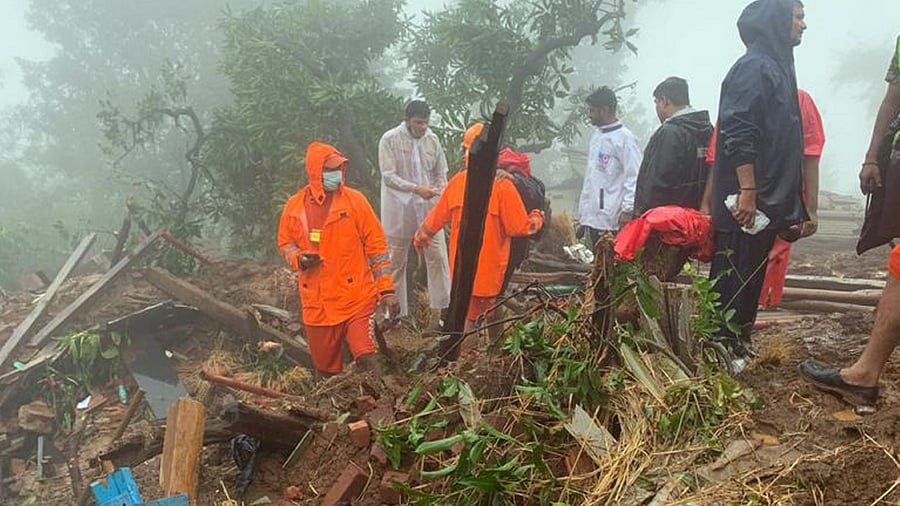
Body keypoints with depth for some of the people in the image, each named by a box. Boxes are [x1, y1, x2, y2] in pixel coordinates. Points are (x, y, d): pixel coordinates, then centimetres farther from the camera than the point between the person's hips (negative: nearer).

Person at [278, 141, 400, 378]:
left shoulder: (355, 200, -4)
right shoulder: (294, 206, 2)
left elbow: (376, 246, -2)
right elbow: (285, 243, 17)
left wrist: (387, 290, -6)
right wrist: (298, 258, -7)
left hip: (356, 298, -2)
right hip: (317, 303, 3)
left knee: (366, 358, -11)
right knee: (325, 367, 13)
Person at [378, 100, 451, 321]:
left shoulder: (432, 139, 3)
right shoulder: (390, 139, -9)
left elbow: (441, 173, 11)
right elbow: (388, 176, -15)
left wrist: (439, 190, -10)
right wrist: (416, 189, -24)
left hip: (428, 207, 3)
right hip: (399, 209, -3)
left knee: (438, 256, 0)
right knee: (396, 261, 8)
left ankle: (444, 306, 9)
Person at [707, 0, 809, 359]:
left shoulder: (778, 68, 20)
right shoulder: (754, 66, -10)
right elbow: (738, 133, -20)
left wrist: (790, 203, 22)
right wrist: (747, 191, -25)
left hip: (767, 199, 10)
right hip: (746, 199, -10)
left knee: (751, 276, 14)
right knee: (732, 276, -4)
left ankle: (739, 343, 23)